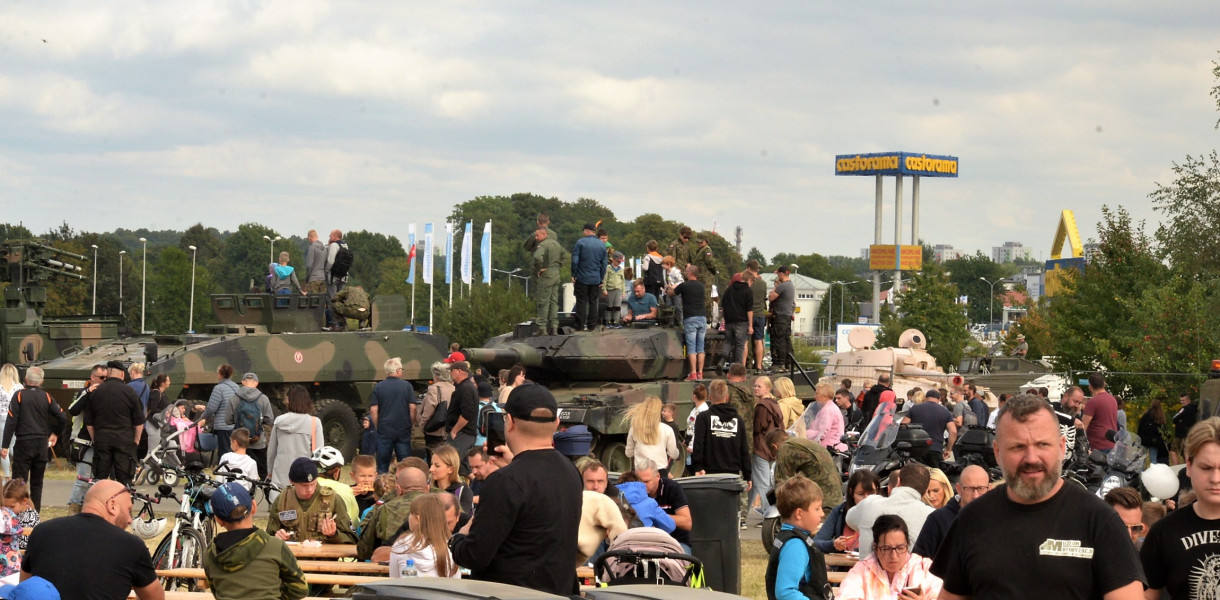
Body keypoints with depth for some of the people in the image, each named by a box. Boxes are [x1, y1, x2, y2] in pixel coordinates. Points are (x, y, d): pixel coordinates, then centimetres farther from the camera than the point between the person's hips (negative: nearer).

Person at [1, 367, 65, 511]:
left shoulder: (19, 395, -5)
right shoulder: (46, 397, 3)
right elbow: (63, 418, -1)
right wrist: (55, 434, 18)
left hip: (23, 443, -3)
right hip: (42, 444, 3)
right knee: (37, 482, 10)